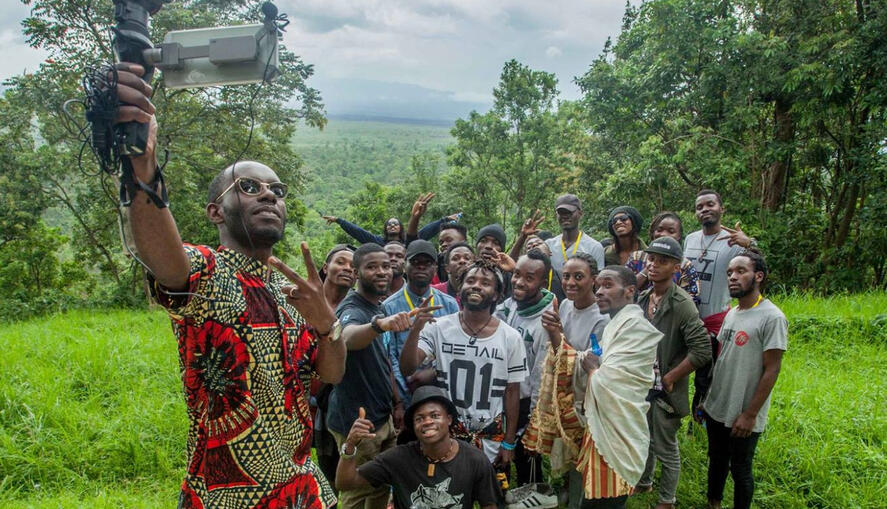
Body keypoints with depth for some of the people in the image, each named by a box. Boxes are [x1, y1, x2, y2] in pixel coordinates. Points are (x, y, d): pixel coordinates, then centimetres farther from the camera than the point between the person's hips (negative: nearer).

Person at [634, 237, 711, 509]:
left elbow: (702, 350, -24)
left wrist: (670, 378, -17)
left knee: (666, 448, 10)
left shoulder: (681, 303, -21)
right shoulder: (643, 298, 1)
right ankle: (643, 482, 45)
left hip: (665, 391, -6)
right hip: (642, 385, 6)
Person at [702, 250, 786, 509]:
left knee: (740, 469, 10)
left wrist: (750, 414, -17)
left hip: (743, 418, -7)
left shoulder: (772, 317, -17)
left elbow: (771, 371, -17)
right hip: (716, 410, 7)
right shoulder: (731, 314, 6)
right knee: (716, 461, 21)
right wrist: (706, 398, 11)